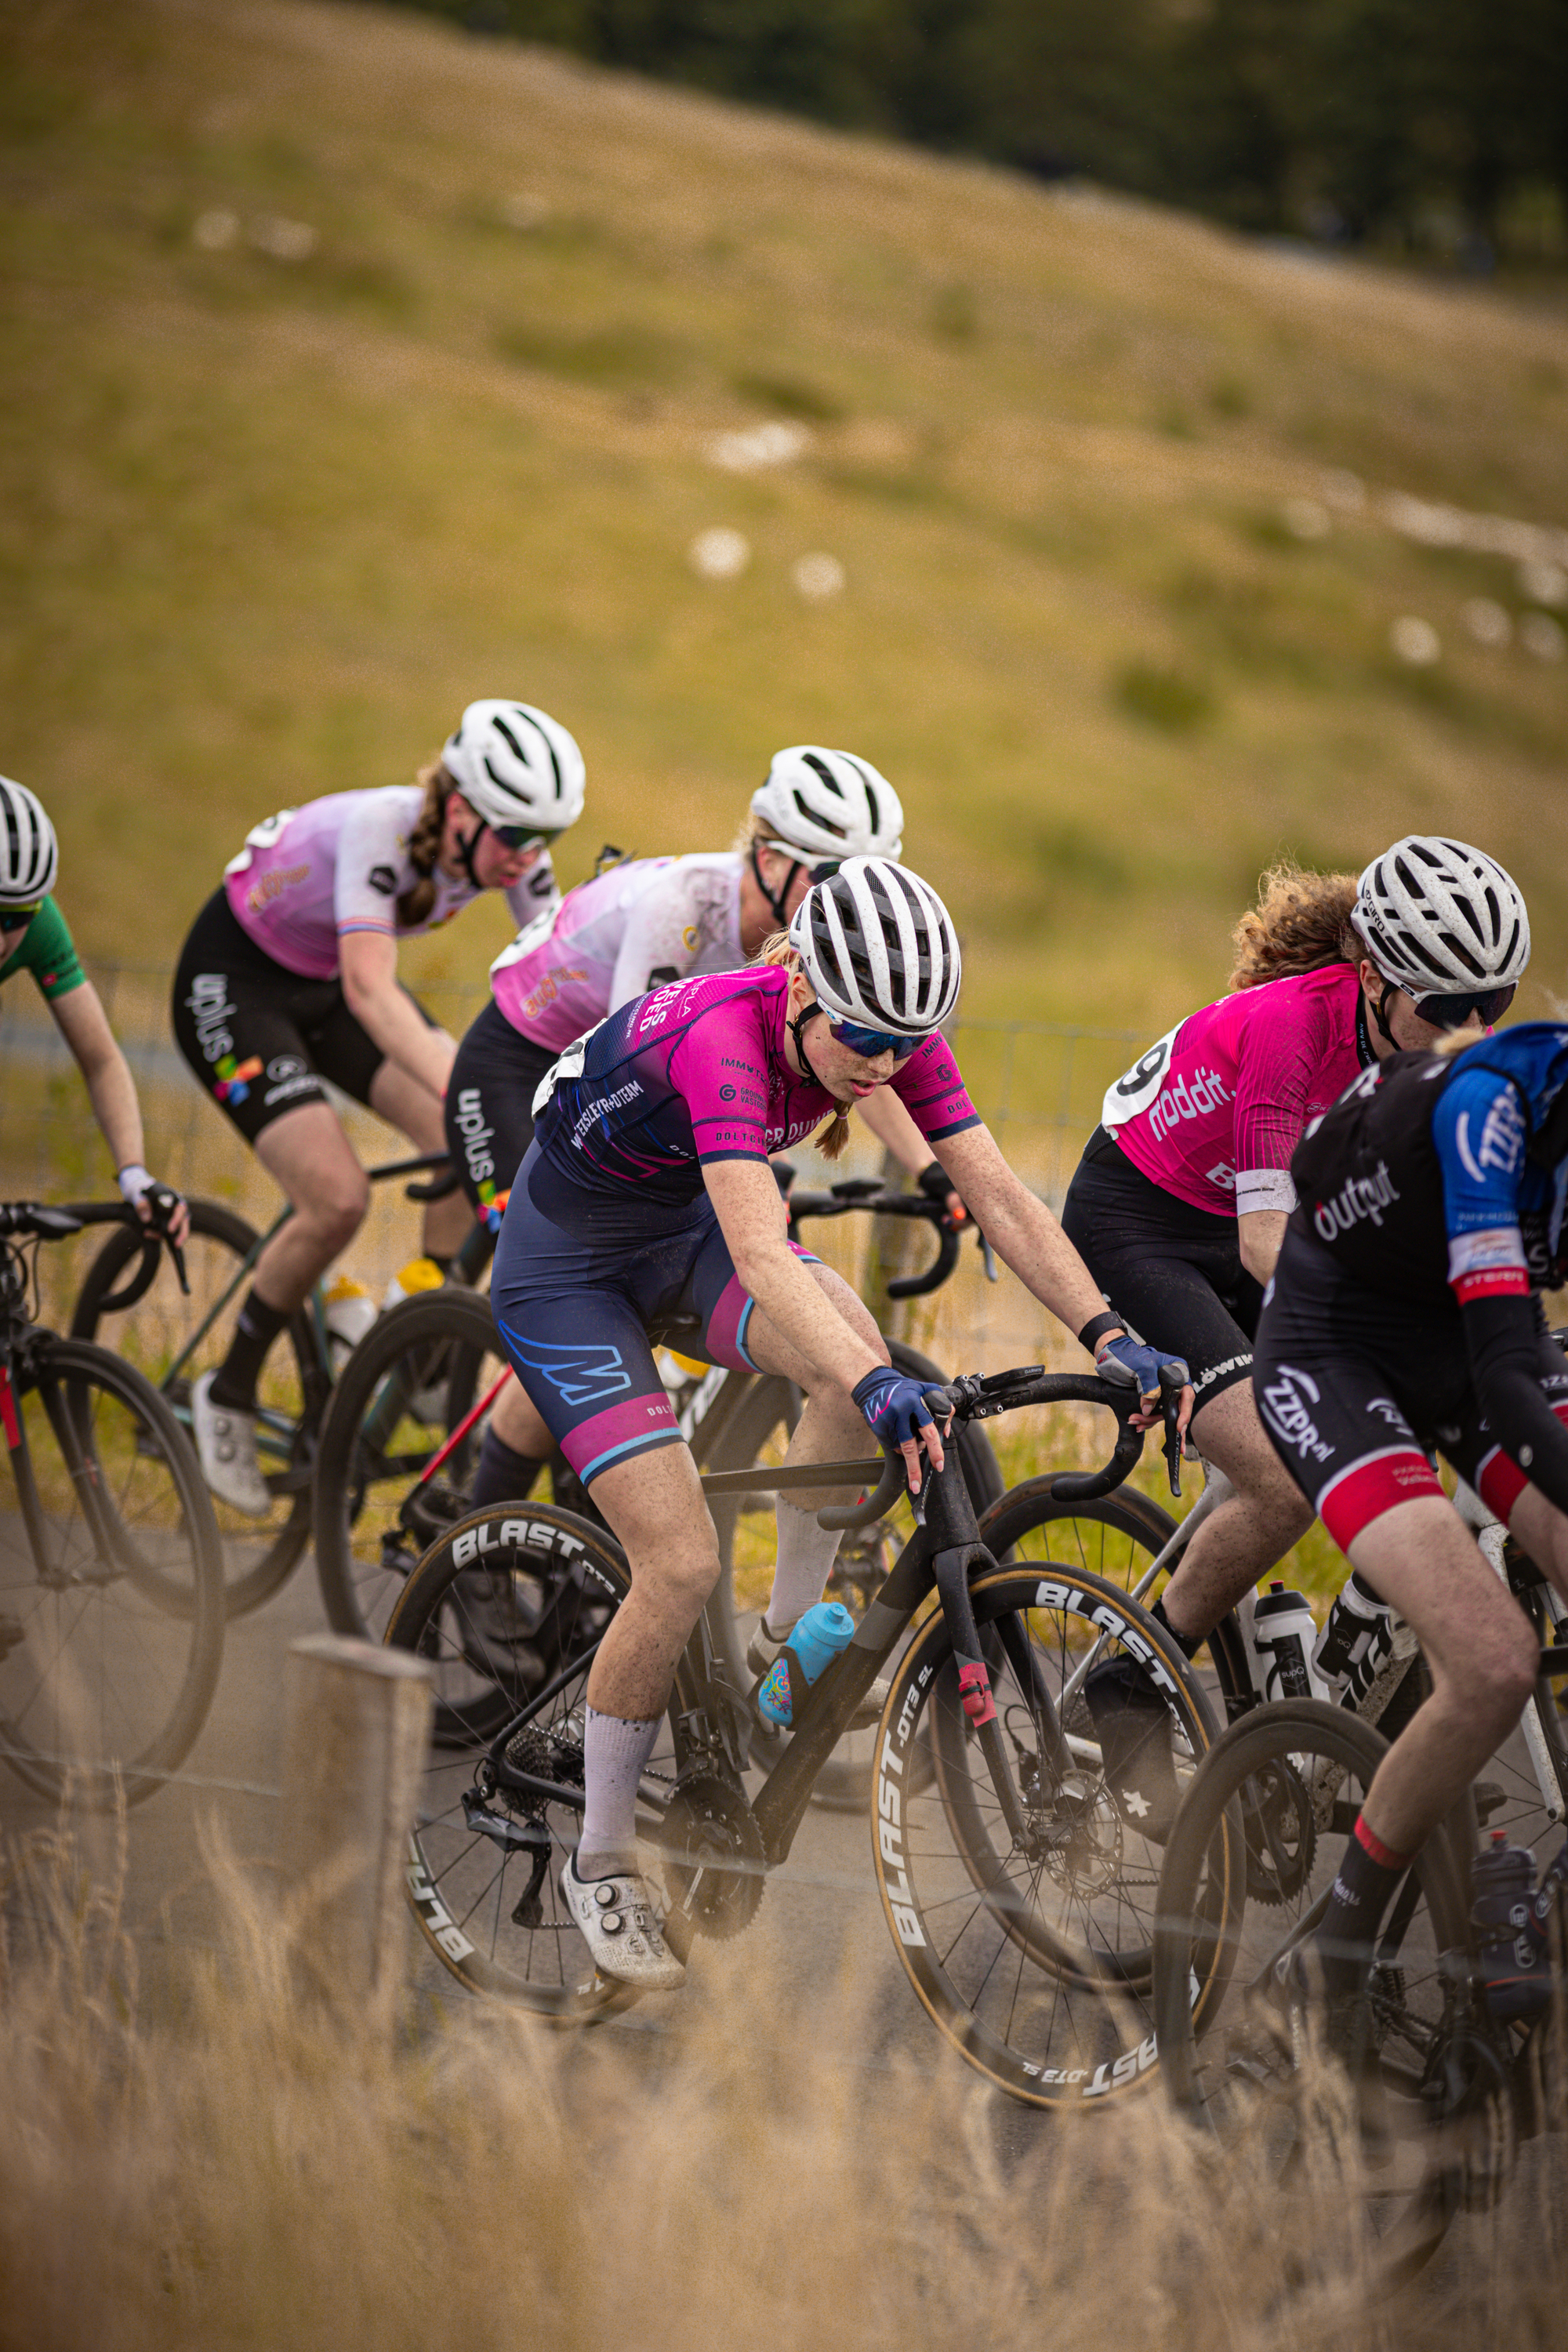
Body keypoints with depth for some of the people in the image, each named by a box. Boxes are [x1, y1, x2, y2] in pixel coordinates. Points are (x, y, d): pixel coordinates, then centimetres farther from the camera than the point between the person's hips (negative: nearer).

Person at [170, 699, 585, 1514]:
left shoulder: (512, 854, -16)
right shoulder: (380, 828, -35)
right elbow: (370, 989, -46)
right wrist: (464, 1089, -57)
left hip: (327, 982, 7)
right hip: (233, 981, -6)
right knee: (338, 1199, -21)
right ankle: (229, 1392, 0)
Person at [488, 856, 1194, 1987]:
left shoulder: (893, 1034, -17)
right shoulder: (720, 1036, -37)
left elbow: (999, 1193, -19)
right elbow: (762, 1258, -49)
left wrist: (1110, 1336, -32)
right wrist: (877, 1385, -63)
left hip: (683, 1230, 6)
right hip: (570, 1267, -6)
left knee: (856, 1343, -26)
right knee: (683, 1565, -15)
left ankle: (792, 1637, -4)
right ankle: (602, 1863, 3)